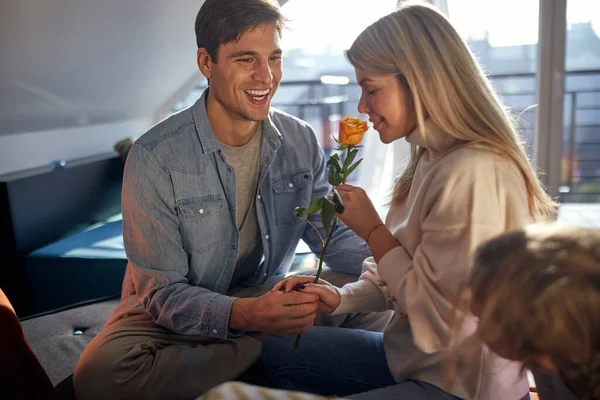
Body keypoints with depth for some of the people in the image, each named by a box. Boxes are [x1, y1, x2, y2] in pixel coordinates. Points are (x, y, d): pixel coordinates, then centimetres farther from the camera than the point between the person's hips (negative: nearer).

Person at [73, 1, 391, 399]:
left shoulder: (301, 141, -7)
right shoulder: (155, 157, -21)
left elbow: (334, 237, 1)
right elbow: (162, 293, -20)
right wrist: (244, 315, -40)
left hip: (264, 297, 3)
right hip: (173, 316, -2)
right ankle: (274, 351, -16)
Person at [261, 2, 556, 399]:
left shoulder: (473, 174, -28)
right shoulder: (432, 159, 2)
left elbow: (439, 323, -25)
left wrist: (372, 229, -17)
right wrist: (341, 298, -5)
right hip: (411, 358, 8)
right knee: (278, 348, 11)